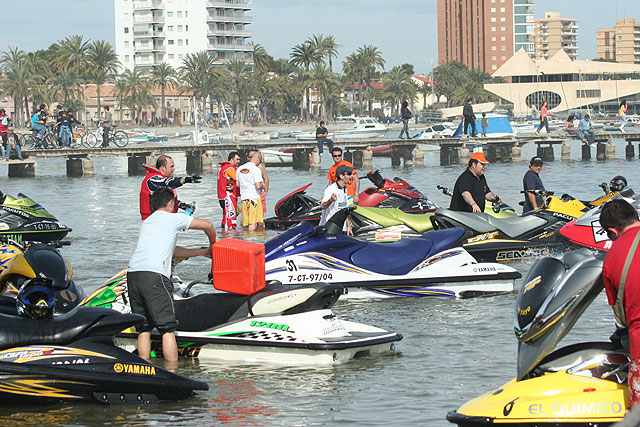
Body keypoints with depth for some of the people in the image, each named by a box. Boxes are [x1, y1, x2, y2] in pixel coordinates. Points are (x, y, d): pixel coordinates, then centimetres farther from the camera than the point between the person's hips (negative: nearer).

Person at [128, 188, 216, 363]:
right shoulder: (174, 218, 9)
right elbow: (208, 226, 14)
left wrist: (202, 252, 42)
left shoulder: (146, 223, 29)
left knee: (143, 329, 12)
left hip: (132, 275, 7)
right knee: (167, 329, -4)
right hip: (154, 275, -7)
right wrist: (213, 246, 34)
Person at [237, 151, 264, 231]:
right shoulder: (256, 169, -9)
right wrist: (263, 186, 5)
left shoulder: (240, 168, 12)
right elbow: (258, 186, -16)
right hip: (254, 197, -6)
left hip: (243, 197, 6)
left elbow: (237, 184, 15)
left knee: (245, 224, 8)